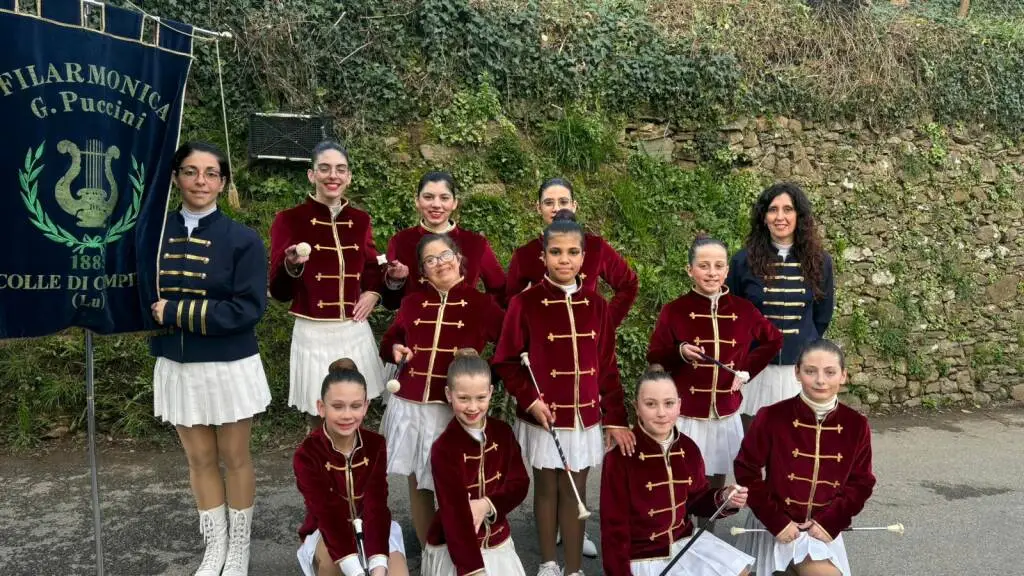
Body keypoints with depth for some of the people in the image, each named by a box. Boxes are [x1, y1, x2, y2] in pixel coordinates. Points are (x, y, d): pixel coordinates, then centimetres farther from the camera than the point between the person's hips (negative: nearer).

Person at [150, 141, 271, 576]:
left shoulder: (243, 240, -10)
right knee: (200, 459, 14)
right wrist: (153, 311, -13)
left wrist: (175, 312, -19)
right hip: (176, 367, 3)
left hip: (230, 367, -3)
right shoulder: (153, 231, 0)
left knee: (234, 458, 11)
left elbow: (249, 309, -18)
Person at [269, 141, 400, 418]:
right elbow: (279, 293, -7)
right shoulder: (289, 220, -6)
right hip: (314, 335, -4)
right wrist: (291, 265, -27)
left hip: (356, 333, 4)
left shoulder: (360, 220, 7)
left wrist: (373, 292, 2)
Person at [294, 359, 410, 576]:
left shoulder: (375, 445, -9)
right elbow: (328, 516, -28)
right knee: (331, 557, -37)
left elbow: (376, 507, -19)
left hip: (371, 529, 3)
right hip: (325, 533, -2)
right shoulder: (307, 454, -18)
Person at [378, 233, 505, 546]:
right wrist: (395, 350, -2)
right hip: (409, 405, 4)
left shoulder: (481, 303, -2)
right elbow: (389, 341, 19)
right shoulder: (412, 302, 8)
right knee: (417, 483, 12)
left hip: (454, 408, -3)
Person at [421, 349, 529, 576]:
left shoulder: (503, 432, -3)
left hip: (498, 544, 4)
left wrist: (487, 504, -18)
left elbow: (520, 484, 0)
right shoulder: (444, 448, -18)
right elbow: (454, 512, -22)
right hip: (453, 550, -4)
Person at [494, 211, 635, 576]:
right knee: (546, 488, 12)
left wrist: (615, 419, 2)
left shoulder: (596, 305, 1)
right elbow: (506, 362, -5)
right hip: (543, 416, -2)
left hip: (584, 416, 2)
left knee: (575, 492, 10)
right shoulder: (525, 303, -9)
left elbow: (608, 367, 4)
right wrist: (529, 401, -15)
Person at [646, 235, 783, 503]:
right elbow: (654, 357, -1)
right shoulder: (674, 310, -6)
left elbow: (774, 341, 17)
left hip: (725, 415, 3)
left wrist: (747, 369, 5)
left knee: (717, 481, 12)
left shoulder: (743, 310, 1)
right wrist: (679, 352, -21)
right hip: (685, 415, -2)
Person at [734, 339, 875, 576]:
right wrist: (776, 521, -14)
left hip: (824, 526, 3)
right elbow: (747, 472, -9)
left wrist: (830, 522, -10)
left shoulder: (856, 425, -5)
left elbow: (861, 483, 2)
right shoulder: (771, 417, -15)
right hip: (776, 525, -3)